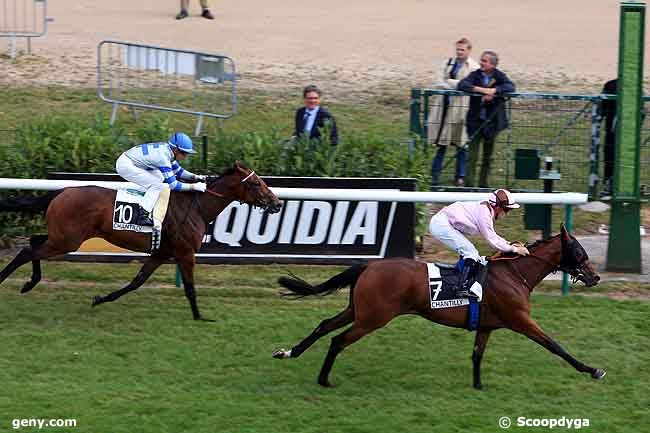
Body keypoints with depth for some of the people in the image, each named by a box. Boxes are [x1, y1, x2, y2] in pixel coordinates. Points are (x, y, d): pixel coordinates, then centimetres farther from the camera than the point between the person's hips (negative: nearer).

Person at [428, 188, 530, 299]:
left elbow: (492, 235, 22)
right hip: (441, 225, -10)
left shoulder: (486, 209, 11)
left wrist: (510, 244, 13)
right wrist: (514, 249, -10)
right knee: (471, 253, -12)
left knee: (469, 252, 15)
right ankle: (463, 288, -18)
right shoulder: (484, 213, -18)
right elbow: (492, 240, -15)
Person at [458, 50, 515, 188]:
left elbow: (510, 87, -14)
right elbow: (462, 85, -13)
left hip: (491, 121, 1)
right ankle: (468, 183, -8)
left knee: (488, 156, 9)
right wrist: (481, 90, -24)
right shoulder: (476, 75, 2)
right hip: (475, 120, -1)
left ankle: (483, 183, 18)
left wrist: (494, 91, -27)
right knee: (472, 155, -7)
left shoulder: (499, 76, 1)